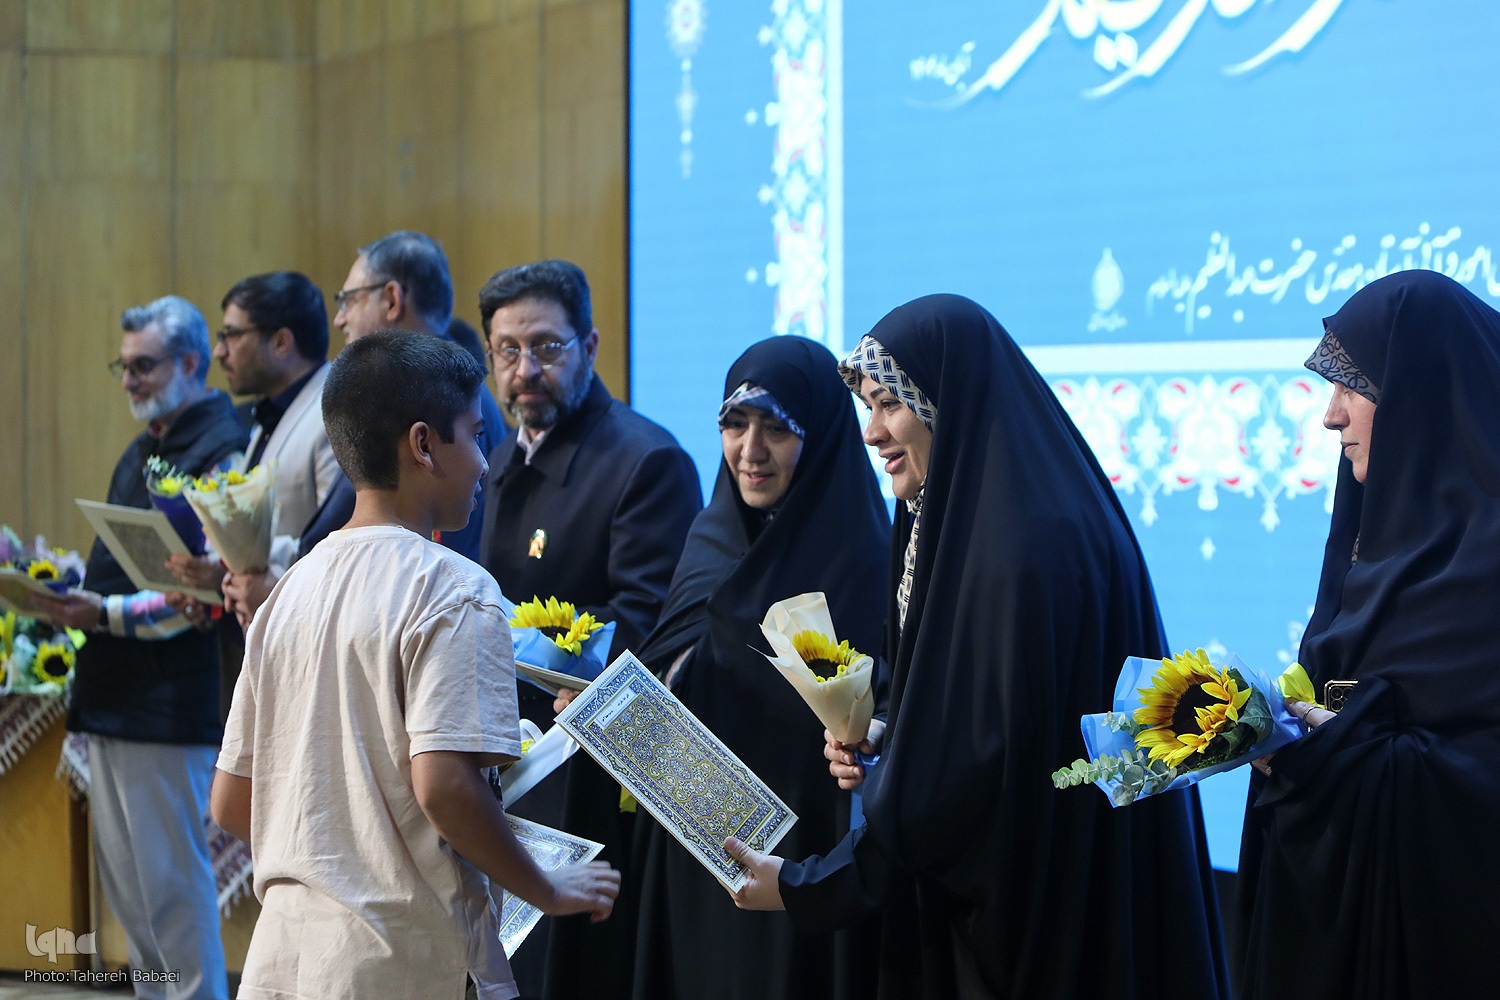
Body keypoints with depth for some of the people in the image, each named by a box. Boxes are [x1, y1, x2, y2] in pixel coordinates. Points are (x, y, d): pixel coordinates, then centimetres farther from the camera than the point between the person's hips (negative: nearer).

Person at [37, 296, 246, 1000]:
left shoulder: (221, 452, -11)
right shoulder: (141, 451, 20)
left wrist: (108, 614, -23)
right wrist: (72, 594, 13)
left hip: (169, 701, -10)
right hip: (111, 700, 10)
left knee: (171, 882, -7)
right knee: (124, 884, 12)